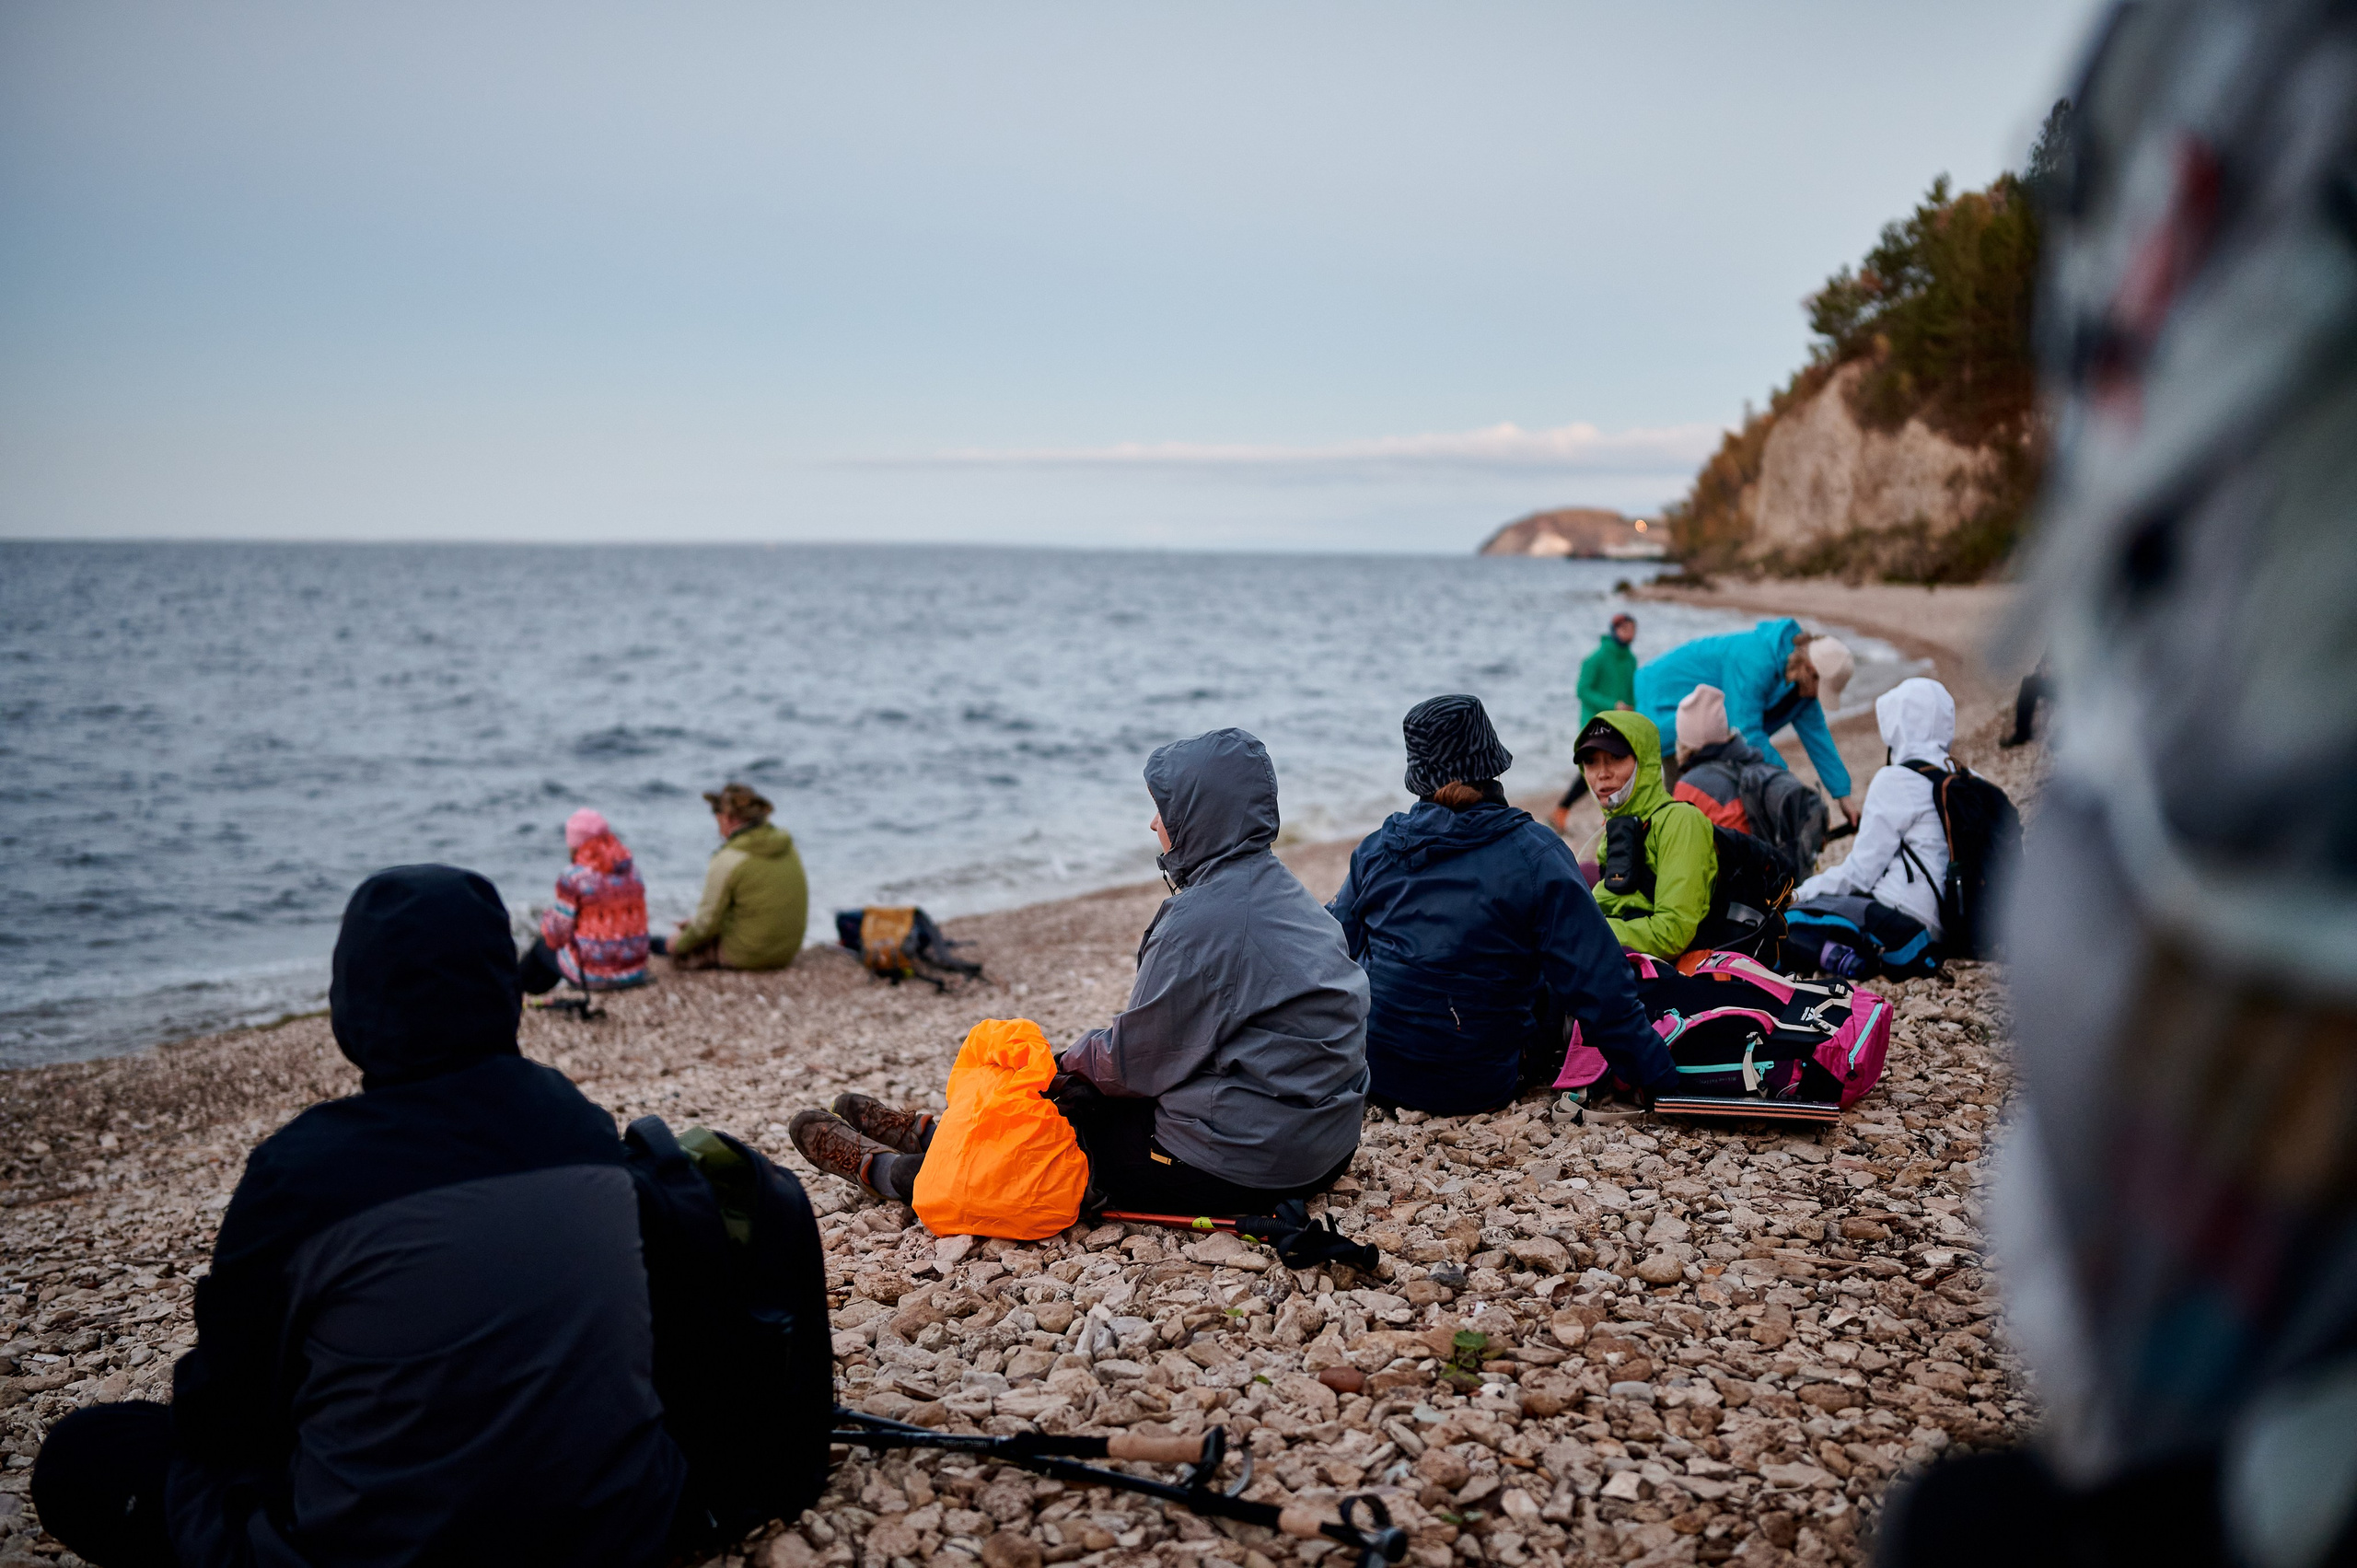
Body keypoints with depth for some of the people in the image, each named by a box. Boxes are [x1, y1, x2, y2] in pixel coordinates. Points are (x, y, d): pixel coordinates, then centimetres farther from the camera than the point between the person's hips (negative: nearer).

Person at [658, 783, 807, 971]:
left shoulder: (727, 860, -20)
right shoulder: (787, 846, 3)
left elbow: (708, 923, -15)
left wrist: (680, 943, 6)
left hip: (745, 958, -8)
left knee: (678, 944, 11)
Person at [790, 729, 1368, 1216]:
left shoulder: (1203, 920, -22)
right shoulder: (1282, 890, 8)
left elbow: (1137, 1059, -15)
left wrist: (1078, 1056, 5)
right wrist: (1091, 1057, 9)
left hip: (1237, 1168, -9)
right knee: (1085, 1084, 21)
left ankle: (885, 1170, 29)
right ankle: (925, 1134, 40)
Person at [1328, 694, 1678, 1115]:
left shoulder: (1376, 849, -2)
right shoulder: (1537, 855, -11)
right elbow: (1600, 986, -12)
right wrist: (1657, 1077, -2)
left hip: (1373, 1072, 3)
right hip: (1480, 1086, -2)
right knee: (1552, 982, 21)